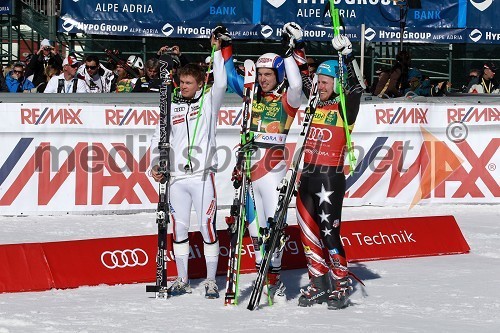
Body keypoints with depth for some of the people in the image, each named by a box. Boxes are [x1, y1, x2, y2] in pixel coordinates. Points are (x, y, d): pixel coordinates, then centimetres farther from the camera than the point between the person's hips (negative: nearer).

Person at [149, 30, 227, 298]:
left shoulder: (209, 101, 5)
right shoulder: (172, 107, 13)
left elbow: (221, 83, -13)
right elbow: (158, 138, 18)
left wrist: (217, 51, -15)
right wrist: (155, 165, 6)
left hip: (202, 175, -3)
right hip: (176, 177, 3)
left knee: (208, 227, -3)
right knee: (179, 228, 7)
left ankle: (211, 281, 5)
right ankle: (182, 281, 16)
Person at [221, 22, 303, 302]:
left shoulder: (287, 99, -1)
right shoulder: (253, 95, 13)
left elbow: (296, 85, -22)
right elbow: (231, 76, 22)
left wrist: (290, 52, -23)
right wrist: (226, 47, 16)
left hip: (273, 166, -6)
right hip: (248, 165, 6)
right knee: (255, 226, 6)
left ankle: (275, 280, -7)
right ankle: (264, 276, 12)